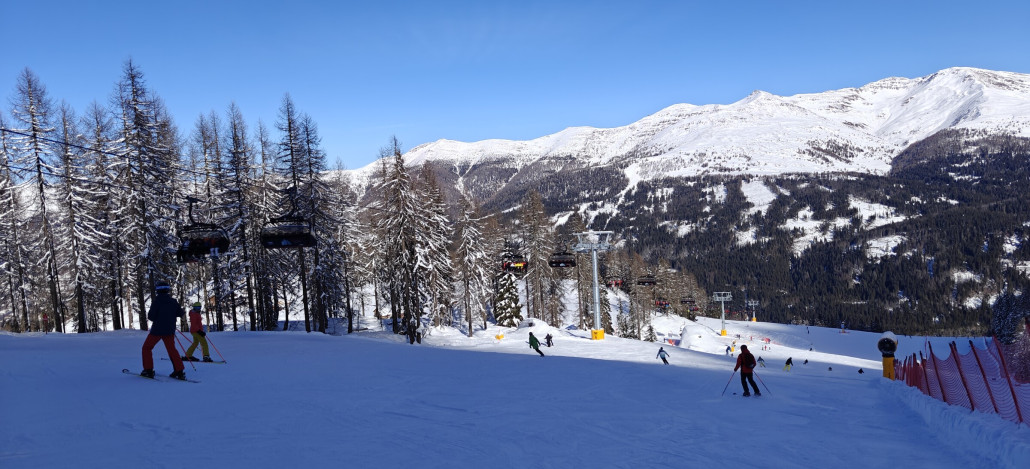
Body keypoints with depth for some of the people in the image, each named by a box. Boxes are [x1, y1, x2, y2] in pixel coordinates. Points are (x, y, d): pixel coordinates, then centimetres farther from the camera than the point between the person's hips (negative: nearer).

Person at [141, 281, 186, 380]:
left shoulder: (156, 302, -10)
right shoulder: (173, 302, 2)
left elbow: (151, 317, -13)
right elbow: (181, 313, 4)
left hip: (157, 330, -4)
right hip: (170, 331, 4)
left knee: (147, 348, 14)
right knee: (172, 349, 13)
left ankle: (148, 370, 8)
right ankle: (179, 371, 3)